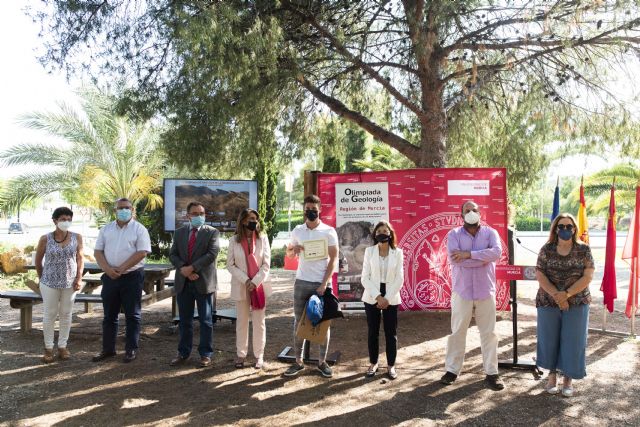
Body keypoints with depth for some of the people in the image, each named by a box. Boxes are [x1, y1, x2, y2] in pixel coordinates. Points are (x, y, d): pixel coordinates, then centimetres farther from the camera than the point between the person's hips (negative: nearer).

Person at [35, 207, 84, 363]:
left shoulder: (77, 238, -4)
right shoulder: (45, 239, -8)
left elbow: (80, 258, 2)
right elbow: (38, 260, 5)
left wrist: (79, 278, -5)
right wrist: (42, 278, 8)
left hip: (70, 283, 2)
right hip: (50, 283, -1)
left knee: (66, 314, 9)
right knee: (50, 314, 6)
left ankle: (62, 346, 21)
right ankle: (48, 348, 18)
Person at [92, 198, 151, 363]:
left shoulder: (139, 229, -3)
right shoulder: (106, 229, 10)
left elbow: (142, 252, -13)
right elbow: (98, 251, 6)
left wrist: (121, 269, -16)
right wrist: (108, 269, -11)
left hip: (132, 276, -4)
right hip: (110, 277, 4)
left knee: (132, 315, 3)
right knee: (109, 315, 12)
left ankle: (131, 349, 11)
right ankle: (108, 349, 23)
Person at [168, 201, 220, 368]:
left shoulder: (212, 232, -2)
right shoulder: (179, 232, 11)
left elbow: (212, 254, -13)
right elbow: (172, 254, 5)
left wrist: (192, 267, -18)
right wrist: (183, 269, -13)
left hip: (203, 282, -4)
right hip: (183, 282, 4)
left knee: (205, 320, 4)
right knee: (185, 320, 12)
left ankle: (206, 354, 13)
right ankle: (183, 352, 22)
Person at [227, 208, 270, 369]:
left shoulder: (262, 239, -2)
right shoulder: (234, 240, -1)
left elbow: (266, 264, -3)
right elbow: (230, 265, -2)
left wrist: (255, 282, -13)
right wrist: (245, 280, -13)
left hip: (259, 286, 0)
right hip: (241, 287, 0)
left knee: (259, 322, 5)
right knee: (241, 321, 10)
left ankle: (259, 355, 15)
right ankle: (241, 354, 20)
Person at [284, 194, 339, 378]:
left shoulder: (329, 231, -3)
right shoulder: (297, 231, 7)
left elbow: (334, 259, -5)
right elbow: (289, 254, 18)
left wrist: (324, 284, -13)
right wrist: (293, 249, -8)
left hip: (322, 283, -3)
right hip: (302, 282, 3)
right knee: (299, 322, 6)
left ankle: (322, 361, 16)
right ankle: (298, 361, 15)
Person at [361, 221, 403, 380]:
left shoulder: (398, 252, -1)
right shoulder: (369, 251, -1)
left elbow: (399, 279, -3)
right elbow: (365, 277, -4)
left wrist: (387, 298, -11)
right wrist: (377, 296, -13)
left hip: (391, 298, 0)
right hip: (372, 298, 0)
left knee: (391, 333, 5)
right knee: (373, 332, 8)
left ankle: (391, 365, 18)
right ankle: (373, 363, 23)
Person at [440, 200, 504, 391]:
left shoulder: (490, 232, 2)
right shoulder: (453, 234, -1)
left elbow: (497, 252, -18)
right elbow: (453, 259, -18)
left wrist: (469, 254, -22)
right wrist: (483, 259, -17)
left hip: (486, 291, 1)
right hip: (462, 291, -1)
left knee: (489, 333, 9)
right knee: (457, 332, 9)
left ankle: (491, 373, 19)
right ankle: (452, 369, 21)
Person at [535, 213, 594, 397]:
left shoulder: (584, 250, -2)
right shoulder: (546, 249, -1)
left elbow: (588, 276, -8)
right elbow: (539, 274, -6)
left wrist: (566, 294, -18)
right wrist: (556, 295, -17)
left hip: (576, 304, 0)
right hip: (548, 303, 1)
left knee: (572, 340, 4)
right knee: (550, 339, 9)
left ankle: (567, 378, 20)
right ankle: (552, 374, 26)